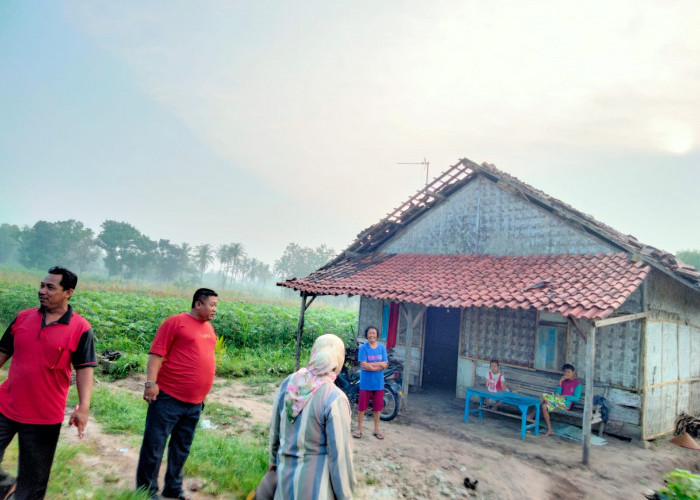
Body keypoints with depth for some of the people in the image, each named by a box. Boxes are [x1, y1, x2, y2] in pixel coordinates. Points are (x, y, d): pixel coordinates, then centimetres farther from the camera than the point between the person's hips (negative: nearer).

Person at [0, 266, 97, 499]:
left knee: (33, 480, 12)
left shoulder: (80, 328, -10)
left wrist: (83, 407, -19)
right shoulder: (23, 317, 3)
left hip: (45, 417, -3)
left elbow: (85, 369, -9)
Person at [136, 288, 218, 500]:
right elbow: (157, 353, -12)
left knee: (182, 447, 16)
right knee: (154, 445, 3)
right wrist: (151, 382, -19)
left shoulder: (209, 329, 13)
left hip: (194, 402, 7)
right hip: (168, 397, -7)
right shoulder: (176, 321, -8)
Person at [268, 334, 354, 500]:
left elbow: (274, 428, 6)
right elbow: (339, 454, -19)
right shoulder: (335, 398, -25)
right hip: (314, 478, -5)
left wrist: (274, 459, 22)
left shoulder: (288, 383, -8)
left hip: (285, 470, 5)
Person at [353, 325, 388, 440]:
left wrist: (370, 365, -14)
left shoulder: (382, 348, 3)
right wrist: (379, 364, -13)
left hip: (378, 383, 3)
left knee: (377, 407, 11)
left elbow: (385, 365, -4)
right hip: (365, 382, -3)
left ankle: (376, 430, 25)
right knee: (362, 406, 4)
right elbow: (363, 365, -15)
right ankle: (359, 429, 18)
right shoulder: (363, 348, -7)